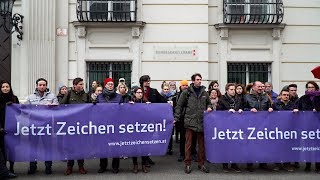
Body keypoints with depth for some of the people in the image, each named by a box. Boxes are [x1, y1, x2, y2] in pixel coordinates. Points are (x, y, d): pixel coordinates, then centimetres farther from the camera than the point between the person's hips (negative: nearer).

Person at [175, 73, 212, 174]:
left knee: (202, 144, 9)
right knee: (188, 144, 1)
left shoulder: (204, 92, 10)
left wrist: (209, 108, 2)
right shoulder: (186, 92, 0)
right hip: (190, 122, -3)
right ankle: (187, 164, 12)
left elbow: (208, 103, 24)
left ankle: (201, 164, 21)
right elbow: (179, 106, 2)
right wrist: (176, 118, -4)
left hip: (201, 122, 3)